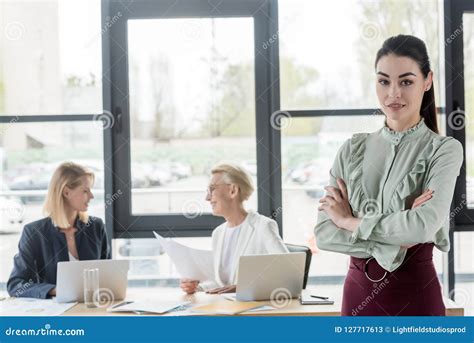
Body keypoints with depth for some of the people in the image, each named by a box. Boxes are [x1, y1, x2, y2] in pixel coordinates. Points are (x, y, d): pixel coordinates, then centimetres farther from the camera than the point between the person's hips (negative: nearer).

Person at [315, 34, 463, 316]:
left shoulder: (444, 150, -5)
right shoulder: (353, 149, 5)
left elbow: (424, 225, -21)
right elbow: (324, 233, -3)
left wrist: (349, 221, -10)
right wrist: (391, 242, -16)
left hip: (415, 295, -3)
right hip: (358, 292, 3)